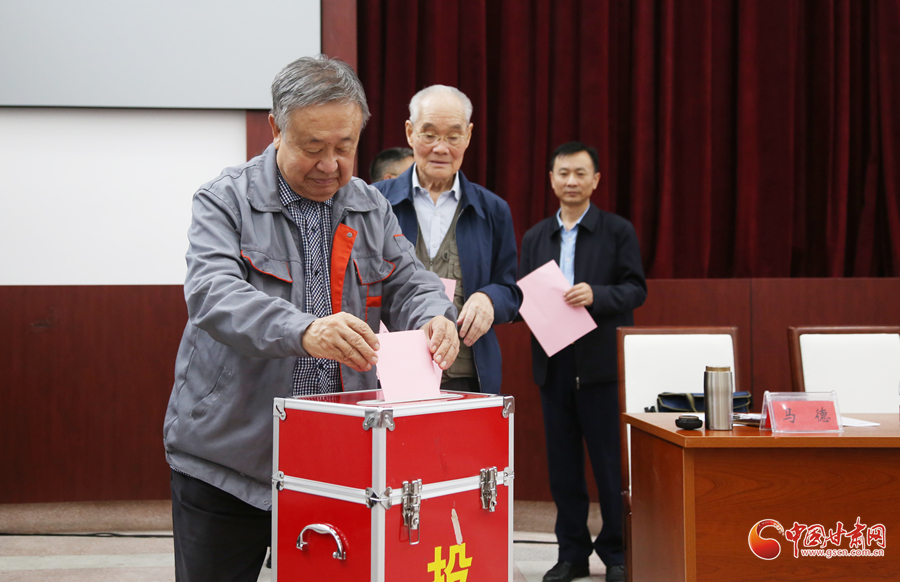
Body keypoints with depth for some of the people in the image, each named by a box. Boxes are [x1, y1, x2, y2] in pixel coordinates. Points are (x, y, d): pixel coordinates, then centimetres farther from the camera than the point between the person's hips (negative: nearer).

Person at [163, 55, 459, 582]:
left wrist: (434, 318, -18)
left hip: (338, 458, 4)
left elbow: (408, 283, 8)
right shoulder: (225, 200, -7)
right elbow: (213, 293, -22)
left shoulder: (372, 208, 10)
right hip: (227, 458, -3)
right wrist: (302, 330, -40)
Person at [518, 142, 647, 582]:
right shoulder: (534, 238, 14)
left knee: (610, 463, 1)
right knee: (562, 464, 8)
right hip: (553, 364, 4)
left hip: (602, 364, -4)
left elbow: (635, 289, -4)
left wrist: (596, 295, -21)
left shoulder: (618, 231, 2)